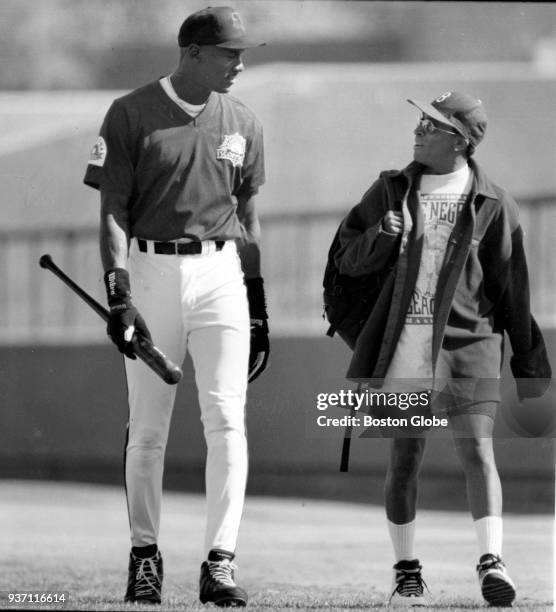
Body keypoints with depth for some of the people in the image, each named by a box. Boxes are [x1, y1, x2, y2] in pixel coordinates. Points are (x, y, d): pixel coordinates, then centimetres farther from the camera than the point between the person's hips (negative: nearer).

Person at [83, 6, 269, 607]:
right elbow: (113, 209, -6)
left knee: (227, 419, -9)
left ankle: (220, 563, -10)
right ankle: (144, 557, 17)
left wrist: (258, 309, 15)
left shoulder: (241, 123, 9)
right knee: (147, 427, 3)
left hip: (220, 272, 2)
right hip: (150, 272, -2)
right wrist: (118, 295, -16)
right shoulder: (132, 114, -3)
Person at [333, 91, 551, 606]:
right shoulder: (393, 190, 8)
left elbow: (511, 288, 5)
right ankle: (407, 572, 12)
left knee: (477, 449, -13)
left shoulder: (492, 205, 1)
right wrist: (381, 237, -11)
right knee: (405, 456, 4)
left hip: (468, 340, -2)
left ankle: (492, 562, -16)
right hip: (404, 343, 2)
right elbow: (349, 260, 11)